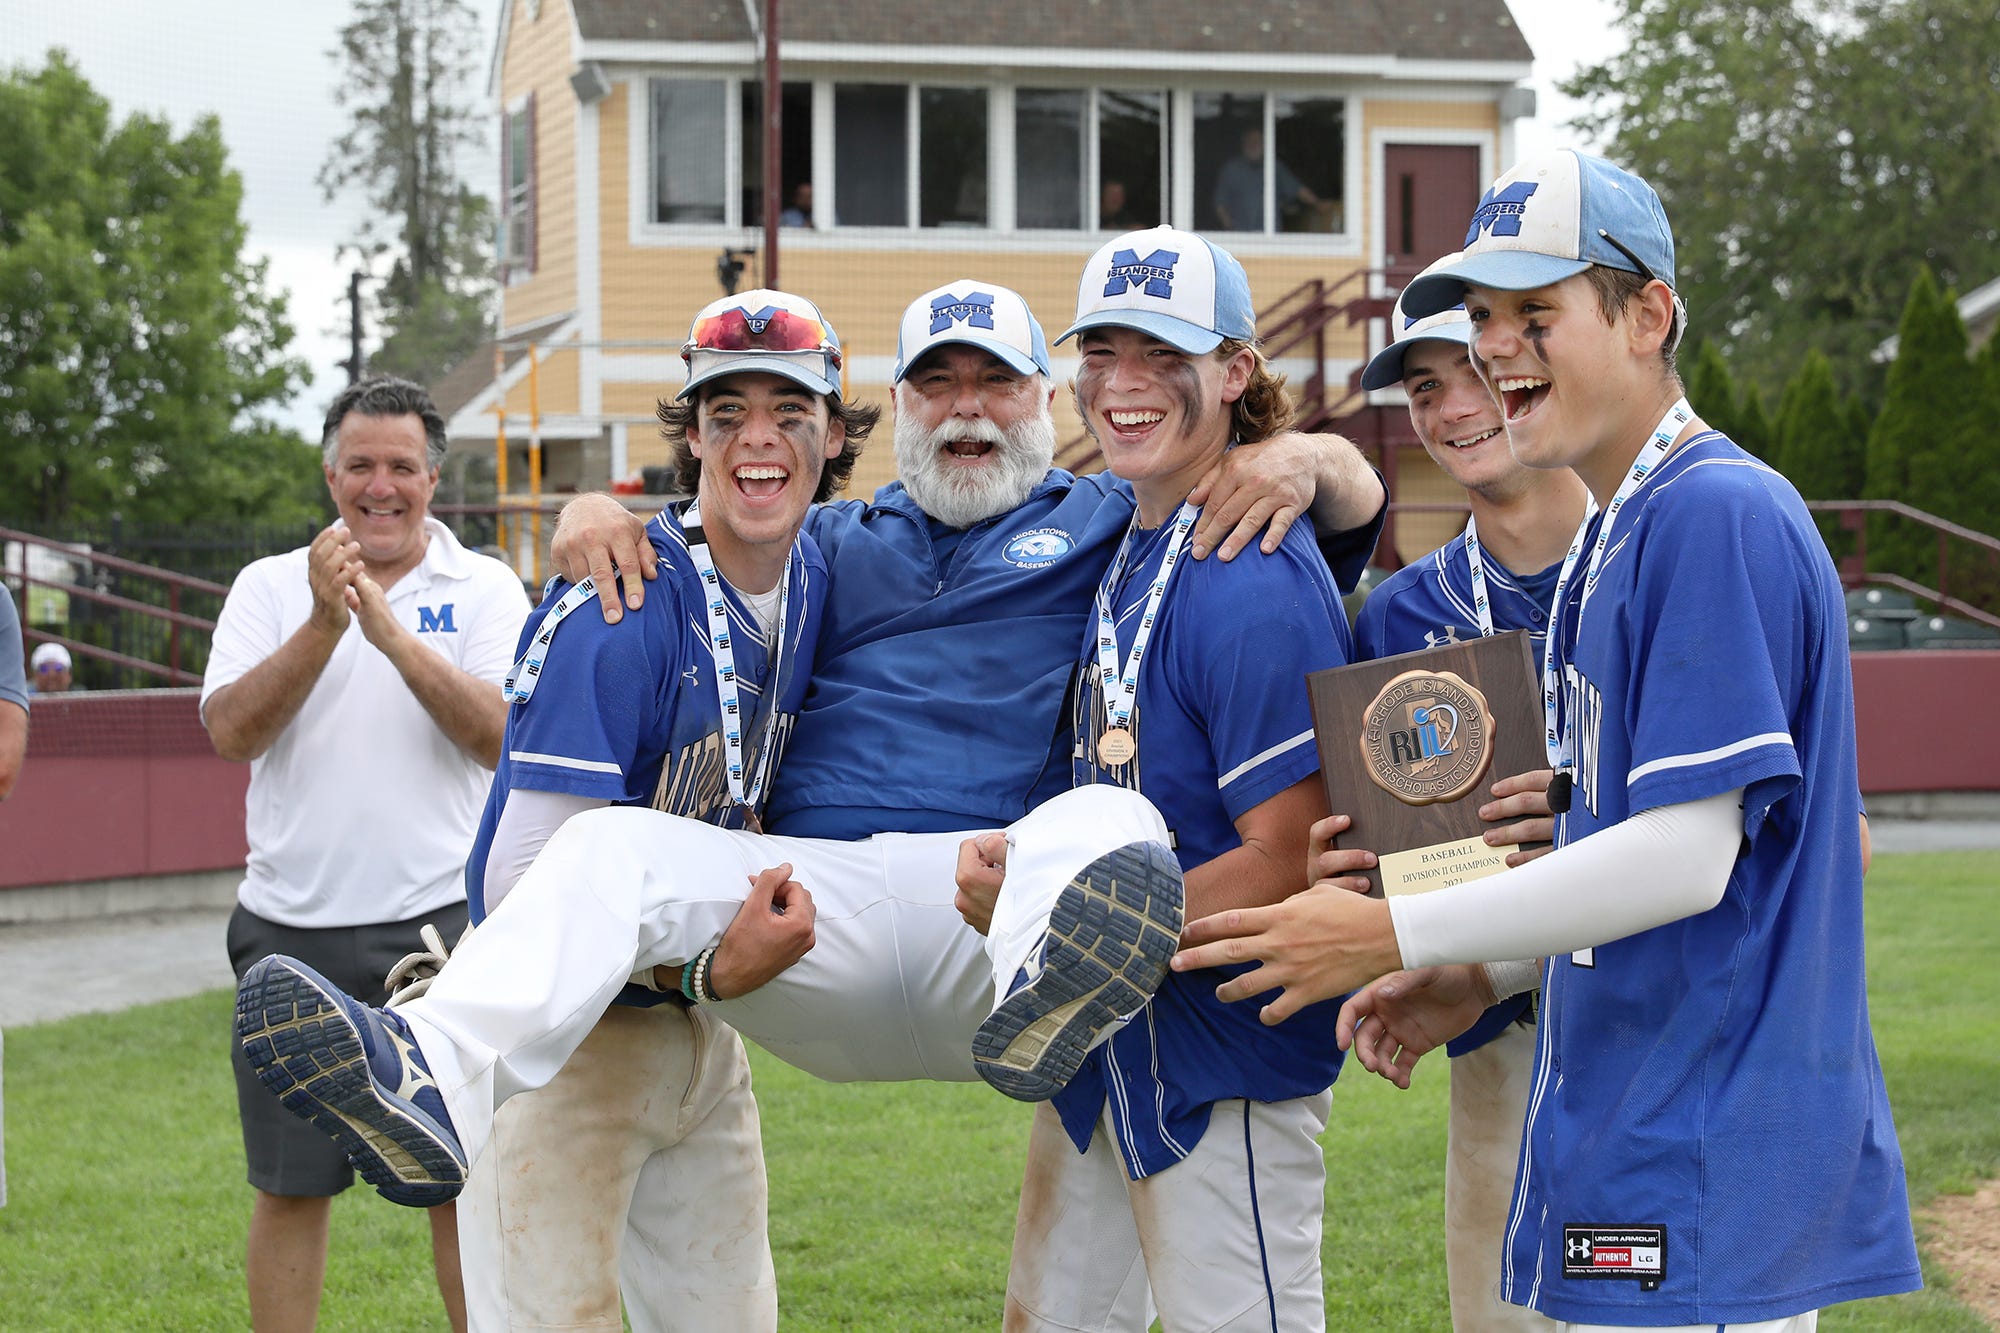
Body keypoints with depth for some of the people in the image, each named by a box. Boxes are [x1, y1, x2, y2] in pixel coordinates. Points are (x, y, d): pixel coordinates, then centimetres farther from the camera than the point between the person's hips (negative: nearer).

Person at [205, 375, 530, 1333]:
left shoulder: (485, 589, 3)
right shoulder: (271, 586, 7)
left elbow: (498, 738, -12)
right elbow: (231, 732, -6)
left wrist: (392, 630, -21)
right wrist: (323, 624, -18)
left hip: (439, 921, -1)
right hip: (292, 930, 2)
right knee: (289, 1185, 7)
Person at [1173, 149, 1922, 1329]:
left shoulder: (1718, 513, -15)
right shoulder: (1607, 538, 17)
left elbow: (1688, 856, -21)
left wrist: (1396, 937, -17)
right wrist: (1483, 978, 9)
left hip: (1707, 1159, -10)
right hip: (1632, 1131, 10)